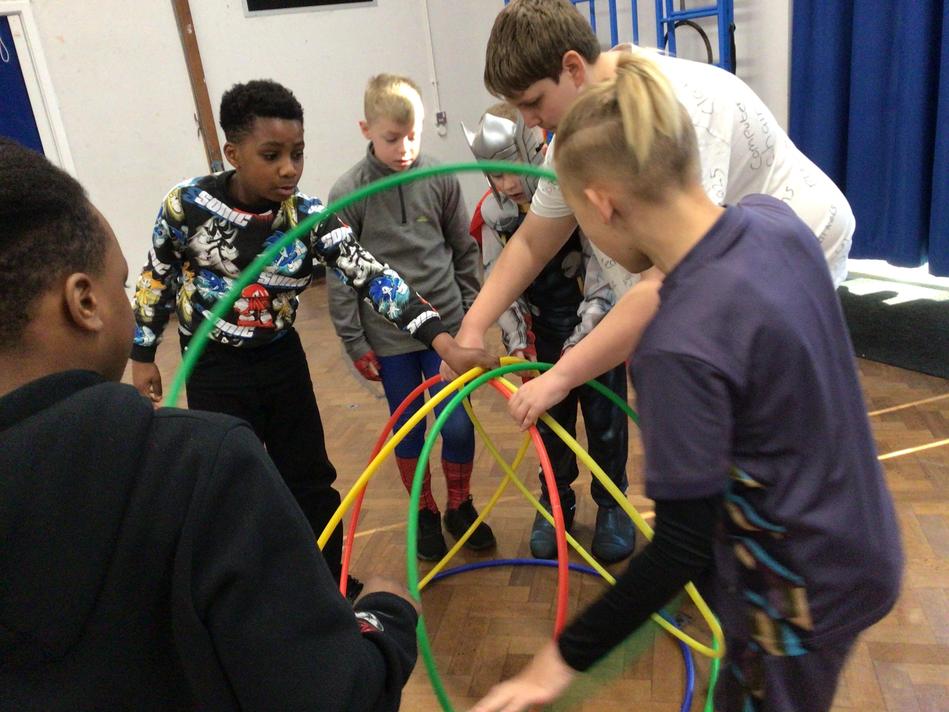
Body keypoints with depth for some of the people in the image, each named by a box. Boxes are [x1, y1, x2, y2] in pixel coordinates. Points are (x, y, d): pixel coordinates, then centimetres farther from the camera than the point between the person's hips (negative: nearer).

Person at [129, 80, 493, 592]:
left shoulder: (311, 218, -16)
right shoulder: (188, 205, -18)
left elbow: (372, 278, -26)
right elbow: (156, 280, -1)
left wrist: (446, 344, -38)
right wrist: (143, 356, 4)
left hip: (282, 359, 2)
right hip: (213, 368, -2)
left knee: (310, 480, 12)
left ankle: (332, 585, 34)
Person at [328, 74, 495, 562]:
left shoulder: (441, 180, -3)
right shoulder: (348, 194, -9)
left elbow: (465, 252, 8)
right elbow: (340, 278, -5)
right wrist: (356, 345, -4)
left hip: (447, 327, 2)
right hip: (389, 339, -1)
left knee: (458, 425, 5)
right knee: (408, 430, 12)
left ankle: (461, 506, 31)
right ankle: (425, 513, 34)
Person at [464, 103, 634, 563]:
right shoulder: (492, 212, -13)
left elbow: (603, 280, -22)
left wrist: (580, 342, -25)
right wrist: (517, 343, -14)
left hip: (596, 323, -3)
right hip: (545, 328, 3)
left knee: (605, 418, 4)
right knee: (550, 419, 10)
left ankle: (611, 504, 26)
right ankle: (556, 502, 31)